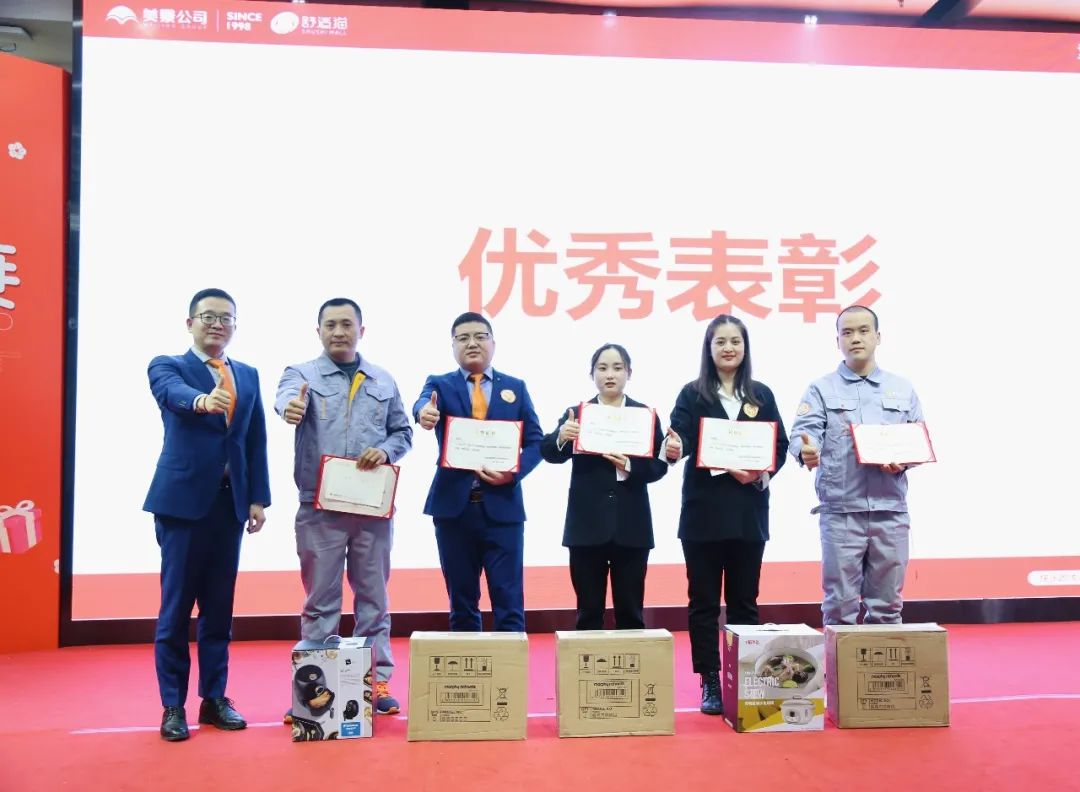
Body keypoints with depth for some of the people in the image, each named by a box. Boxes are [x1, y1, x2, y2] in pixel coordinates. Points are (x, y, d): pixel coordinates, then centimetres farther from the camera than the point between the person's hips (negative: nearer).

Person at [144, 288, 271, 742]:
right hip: (181, 500, -4)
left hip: (229, 502, 4)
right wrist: (202, 400, -45)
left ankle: (214, 698, 20)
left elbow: (257, 442, 11)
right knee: (176, 607, 2)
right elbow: (173, 393, -23)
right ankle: (173, 705, 12)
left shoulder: (248, 376, 14)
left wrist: (258, 498, 3)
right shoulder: (167, 366, 2)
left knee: (219, 607, 9)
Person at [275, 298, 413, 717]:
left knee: (373, 596, 10)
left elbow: (403, 432, 14)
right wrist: (292, 407, -47)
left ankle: (377, 681, 21)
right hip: (320, 507, -2)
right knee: (320, 599, 5)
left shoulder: (384, 381, 11)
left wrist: (386, 451, -9)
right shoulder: (302, 373, 1)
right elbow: (287, 397, -23)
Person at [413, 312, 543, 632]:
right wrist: (425, 412, -42)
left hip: (503, 506, 0)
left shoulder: (515, 387, 10)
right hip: (453, 506, 0)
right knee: (461, 600, 10)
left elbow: (536, 441, 6)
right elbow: (423, 403, -17)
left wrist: (514, 473, -13)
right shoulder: (439, 384, 7)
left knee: (509, 601, 1)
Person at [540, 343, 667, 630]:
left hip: (631, 526, 1)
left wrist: (630, 467, -20)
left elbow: (659, 465, -1)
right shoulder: (576, 414, 3)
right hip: (587, 526, 0)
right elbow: (549, 453, -8)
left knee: (630, 611, 9)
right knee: (589, 611, 8)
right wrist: (560, 438, -29)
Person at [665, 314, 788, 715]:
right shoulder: (692, 394, 2)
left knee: (744, 600, 9)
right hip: (704, 511, -2)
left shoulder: (761, 395, 9)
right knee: (704, 600, 4)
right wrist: (673, 449, -33)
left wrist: (762, 473, -12)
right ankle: (709, 682, 13)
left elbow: (780, 445, 7)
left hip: (749, 512, 2)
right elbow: (680, 438, -10)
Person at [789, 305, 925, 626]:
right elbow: (804, 431, -9)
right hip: (840, 510, -2)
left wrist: (903, 461, -9)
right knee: (840, 605, 0)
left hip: (891, 509, 3)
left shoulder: (902, 389, 15)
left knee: (887, 606, 9)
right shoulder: (821, 389, 6)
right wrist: (806, 450, -32)